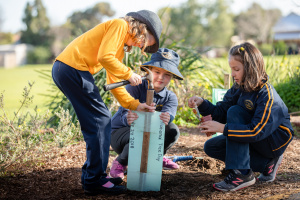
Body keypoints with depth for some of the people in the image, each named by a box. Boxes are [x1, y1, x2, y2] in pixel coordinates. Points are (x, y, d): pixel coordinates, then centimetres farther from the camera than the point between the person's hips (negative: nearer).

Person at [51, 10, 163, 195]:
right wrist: (128, 74, -6)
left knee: (102, 120, 14)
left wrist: (135, 105, 17)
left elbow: (113, 82, 23)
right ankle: (95, 181, 1)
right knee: (101, 121, -5)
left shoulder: (121, 45, 24)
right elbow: (104, 57, -18)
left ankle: (91, 175, 21)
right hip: (73, 67, -10)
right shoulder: (119, 25, -3)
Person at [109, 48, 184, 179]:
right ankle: (120, 163, -10)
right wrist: (128, 119, -59)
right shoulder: (135, 88, -19)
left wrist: (165, 119, -56)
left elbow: (168, 115, -29)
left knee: (173, 130, -22)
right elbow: (126, 112, -32)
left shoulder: (170, 98, -7)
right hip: (120, 132, -4)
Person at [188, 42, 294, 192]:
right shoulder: (238, 88, -2)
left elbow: (257, 131, -33)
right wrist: (202, 103, -19)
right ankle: (267, 163, -3)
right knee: (211, 147, -5)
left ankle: (242, 174, -26)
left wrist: (222, 128, -35)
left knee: (235, 111, -26)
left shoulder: (266, 95, -26)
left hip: (276, 140, -9)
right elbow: (221, 112, -1)